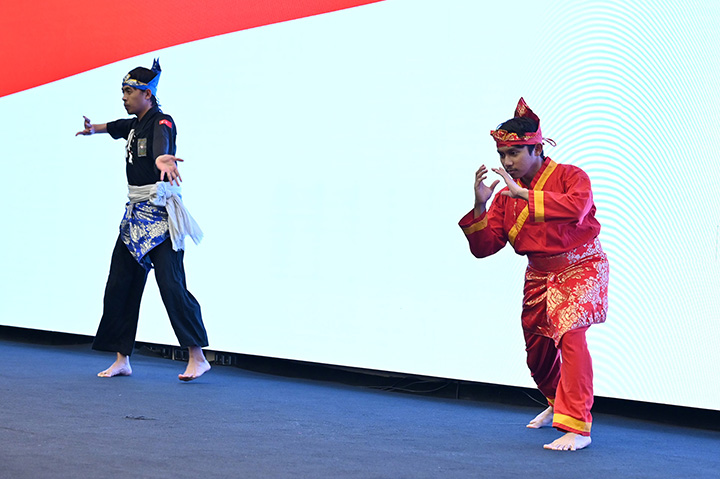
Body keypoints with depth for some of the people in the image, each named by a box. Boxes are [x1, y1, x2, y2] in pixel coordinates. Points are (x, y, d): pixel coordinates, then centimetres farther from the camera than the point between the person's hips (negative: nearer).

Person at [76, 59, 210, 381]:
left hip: (160, 213, -9)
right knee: (119, 285, 9)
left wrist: (161, 158, -61)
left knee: (171, 284, -15)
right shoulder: (134, 125, 13)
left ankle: (197, 357, -9)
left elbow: (161, 141, -39)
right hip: (136, 213, 9)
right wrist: (93, 128, 58)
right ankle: (122, 360, 19)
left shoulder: (161, 122, -13)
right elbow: (114, 127, 39)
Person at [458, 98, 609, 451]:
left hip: (581, 268, -6)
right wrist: (480, 205, -20)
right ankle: (557, 404, 48)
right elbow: (483, 248, -4)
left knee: (569, 333, -28)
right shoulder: (506, 195, -1)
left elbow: (576, 208, -39)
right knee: (536, 351, 16)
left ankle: (577, 428, -26)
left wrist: (522, 194, -38)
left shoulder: (570, 176, -15)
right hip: (539, 275, 6)